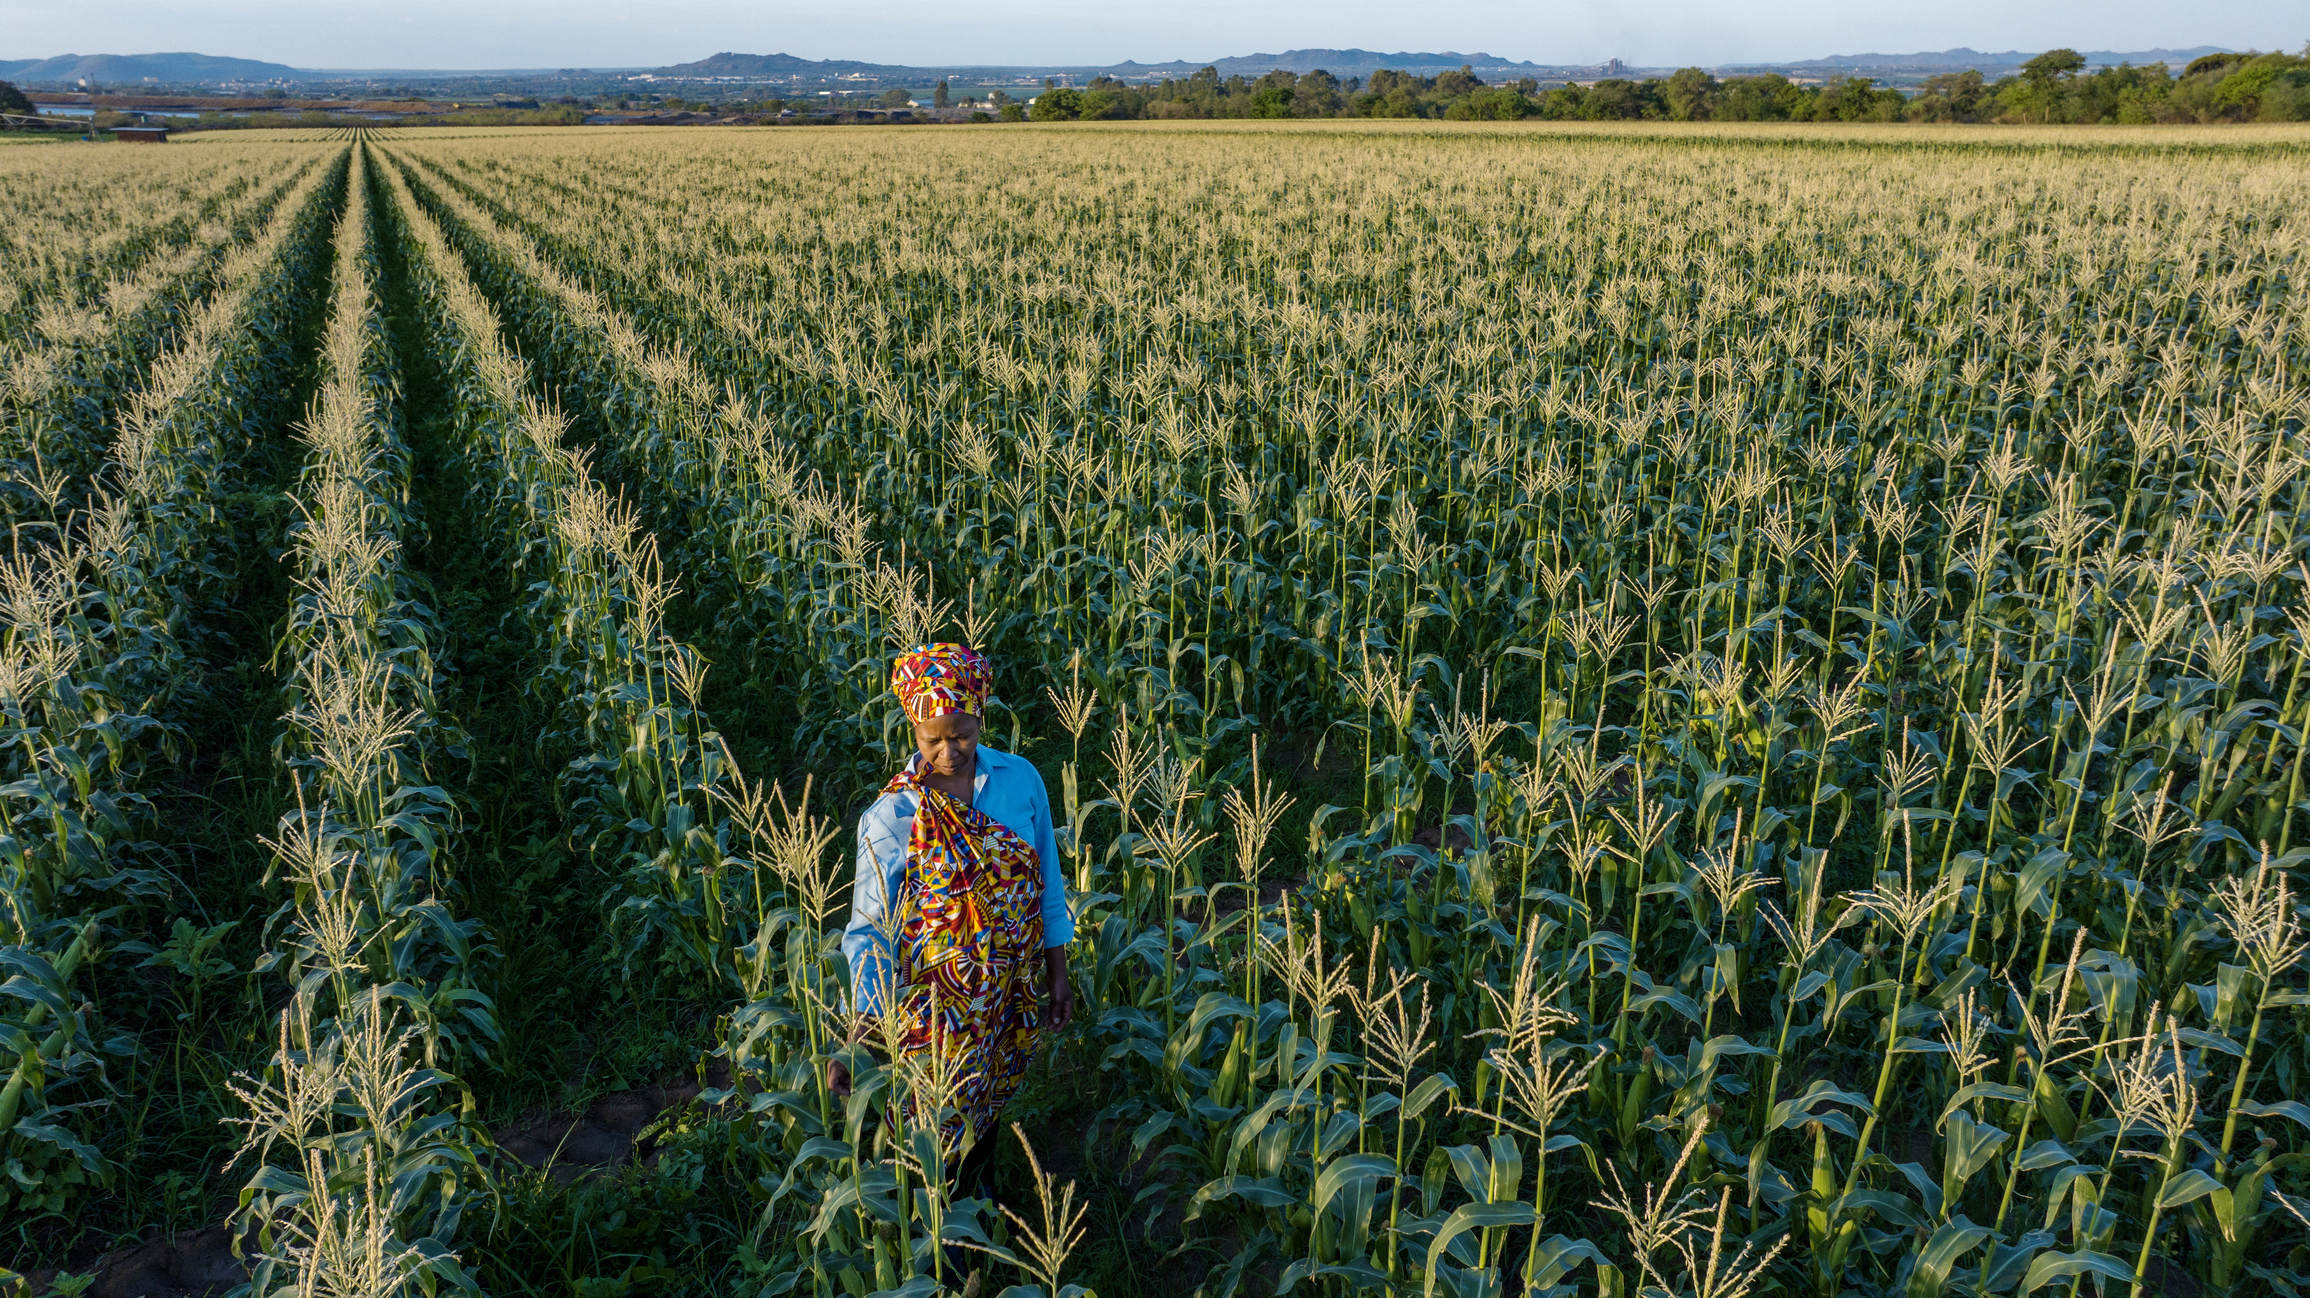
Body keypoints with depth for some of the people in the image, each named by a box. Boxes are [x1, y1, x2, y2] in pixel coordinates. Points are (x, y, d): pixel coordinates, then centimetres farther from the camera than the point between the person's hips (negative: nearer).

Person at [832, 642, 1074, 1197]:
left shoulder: (1021, 779, -8)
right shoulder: (891, 817, -18)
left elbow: (1047, 879, 3)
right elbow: (870, 928, -16)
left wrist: (1057, 973, 7)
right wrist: (856, 1039, -23)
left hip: (1012, 992, 4)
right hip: (934, 998, -3)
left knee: (988, 1109, 24)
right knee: (935, 1128, 10)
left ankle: (973, 1192, 52)